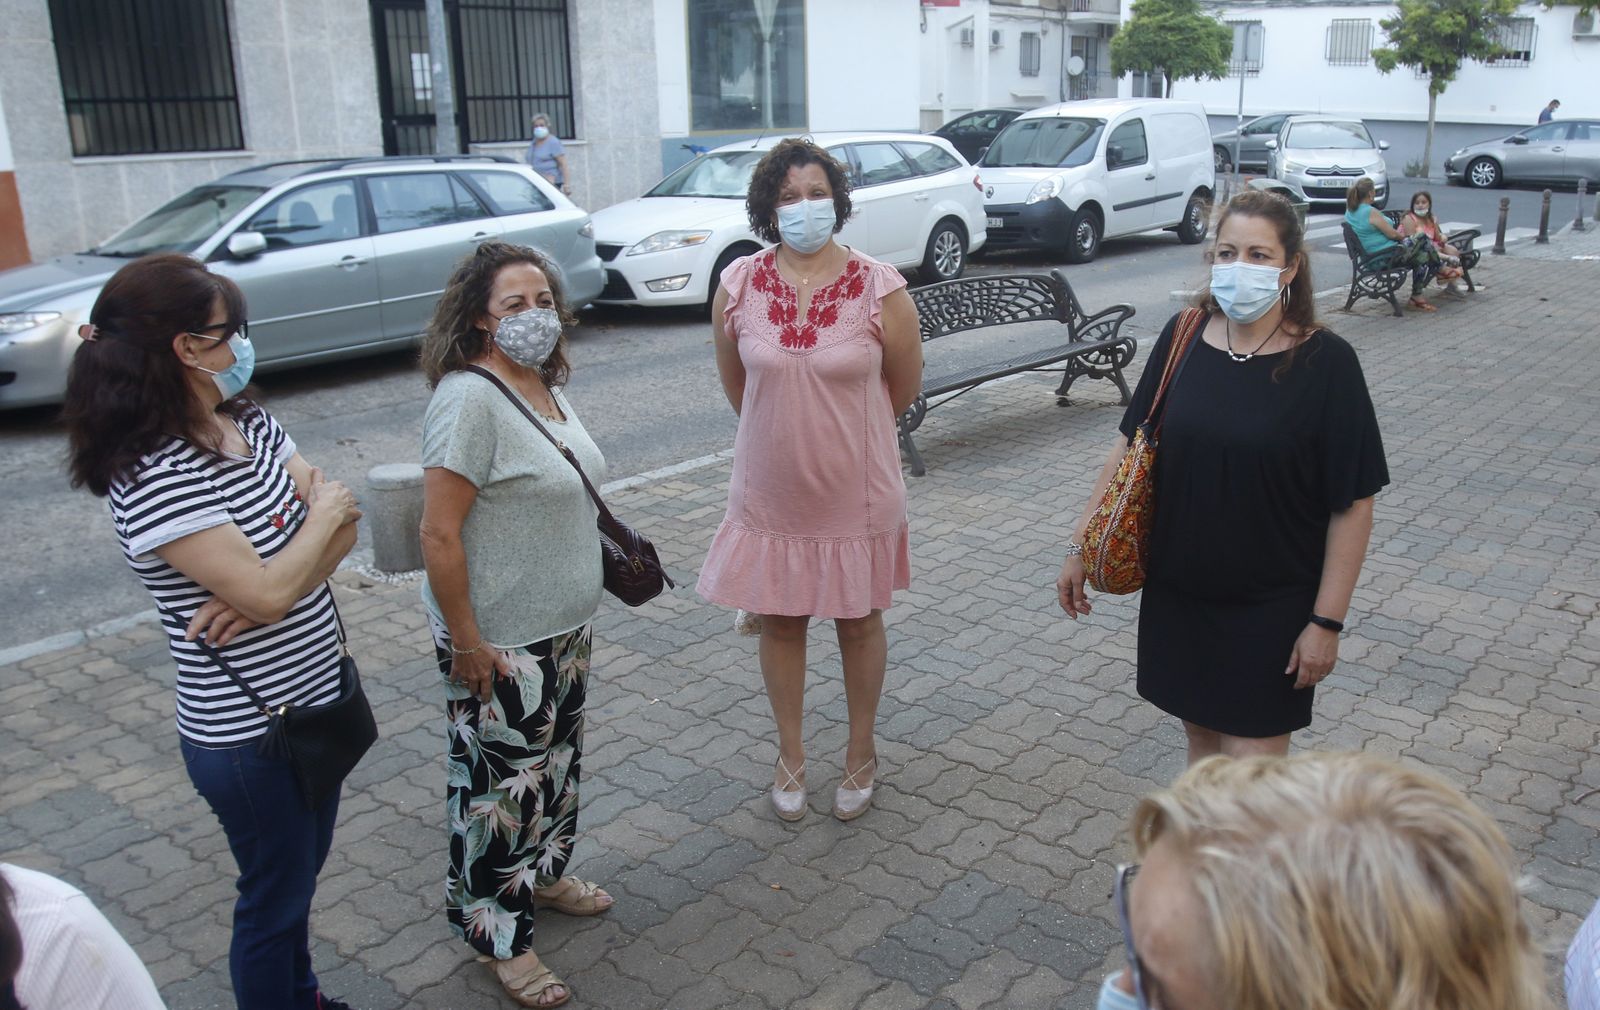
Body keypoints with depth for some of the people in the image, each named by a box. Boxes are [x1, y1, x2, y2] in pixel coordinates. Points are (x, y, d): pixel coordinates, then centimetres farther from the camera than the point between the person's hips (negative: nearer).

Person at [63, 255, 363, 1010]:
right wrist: (321, 515, -13)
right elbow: (266, 591, -30)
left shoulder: (247, 423, -1)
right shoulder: (156, 476, -26)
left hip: (314, 698, 8)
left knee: (301, 873, 27)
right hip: (249, 735, -8)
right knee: (273, 899, 13)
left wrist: (265, 587, -21)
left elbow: (342, 529, -4)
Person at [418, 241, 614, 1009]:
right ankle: (497, 934, 25)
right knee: (500, 783, 7)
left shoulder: (543, 384, 4)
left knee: (556, 761, 24)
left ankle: (544, 873, 47)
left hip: (562, 627, 9)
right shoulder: (469, 399, -23)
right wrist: (465, 643, -21)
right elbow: (440, 534, -24)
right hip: (499, 642, -9)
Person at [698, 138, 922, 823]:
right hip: (770, 490, 2)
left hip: (855, 491, -1)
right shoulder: (738, 285, -6)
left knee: (859, 621, 14)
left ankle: (861, 755, 35)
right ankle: (790, 756, 34)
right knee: (779, 621, 13)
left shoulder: (879, 287, -12)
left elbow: (904, 387, 1)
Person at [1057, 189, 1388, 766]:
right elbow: (1131, 444, 7)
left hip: (1273, 603, -4)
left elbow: (1352, 504, -11)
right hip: (1179, 588, 4)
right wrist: (1082, 544, 6)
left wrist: (1327, 620, -12)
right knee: (1201, 736, 17)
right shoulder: (1183, 336, -2)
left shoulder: (1324, 362, -13)